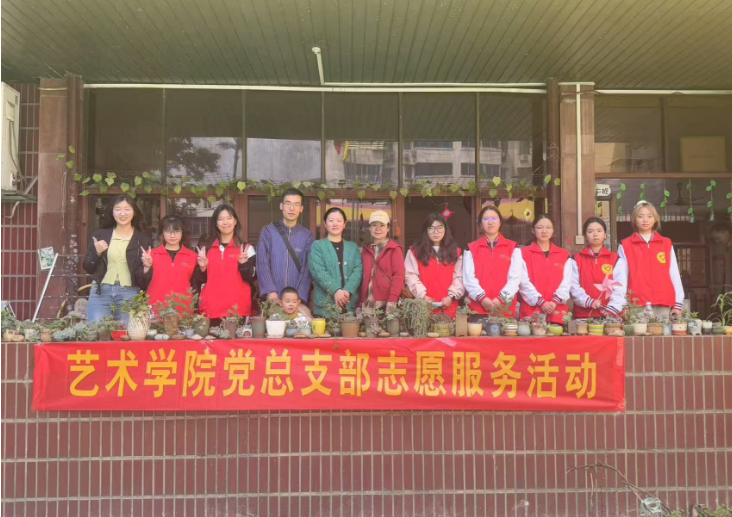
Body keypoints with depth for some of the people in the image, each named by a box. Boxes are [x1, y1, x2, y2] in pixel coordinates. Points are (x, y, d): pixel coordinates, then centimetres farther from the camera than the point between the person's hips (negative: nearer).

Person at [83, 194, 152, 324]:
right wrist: (97, 253, -7)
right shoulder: (101, 235, 9)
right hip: (100, 292, 1)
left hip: (129, 294, -1)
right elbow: (88, 268, 9)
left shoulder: (143, 239, 4)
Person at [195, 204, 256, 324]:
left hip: (238, 309, -2)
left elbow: (252, 278, 0)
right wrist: (202, 268, -5)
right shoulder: (206, 248, 11)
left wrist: (244, 264, -16)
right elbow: (202, 280, 14)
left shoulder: (246, 248, 5)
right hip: (211, 308, 2)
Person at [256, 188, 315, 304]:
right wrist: (270, 291, -17)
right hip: (273, 298, 0)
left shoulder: (307, 235, 4)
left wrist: (300, 297, -12)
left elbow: (308, 269, -1)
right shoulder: (267, 231, 2)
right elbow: (262, 264, -5)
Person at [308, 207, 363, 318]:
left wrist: (347, 291, -15)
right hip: (325, 305, -3)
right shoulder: (317, 246, 5)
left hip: (350, 304, 3)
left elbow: (358, 270, 2)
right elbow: (318, 271, -8)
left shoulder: (353, 247, 15)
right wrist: (336, 291, -20)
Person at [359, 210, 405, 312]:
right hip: (367, 303, 4)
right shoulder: (365, 250, 16)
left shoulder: (394, 249, 2)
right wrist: (359, 302, 8)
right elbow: (363, 277, 16)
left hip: (386, 303, -4)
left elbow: (398, 275, -7)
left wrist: (392, 301, -17)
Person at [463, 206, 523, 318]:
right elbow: (469, 278, 0)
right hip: (478, 307, 0)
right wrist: (482, 298, -14)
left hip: (505, 308, 0)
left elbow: (515, 277, -1)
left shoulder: (513, 248, 9)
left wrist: (501, 298, -13)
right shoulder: (471, 249, 10)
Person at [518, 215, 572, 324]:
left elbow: (566, 282, 4)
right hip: (532, 311, -2)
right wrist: (541, 302, -14)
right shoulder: (523, 253, 6)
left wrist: (555, 301, -12)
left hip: (557, 312, 2)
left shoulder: (564, 255, 14)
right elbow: (524, 282, -4)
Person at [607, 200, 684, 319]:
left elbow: (675, 275, 9)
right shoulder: (625, 246, 5)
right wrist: (613, 307, -13)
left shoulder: (666, 244, 12)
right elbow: (620, 278, -3)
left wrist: (678, 304, 3)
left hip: (664, 306, 2)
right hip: (637, 307, -2)